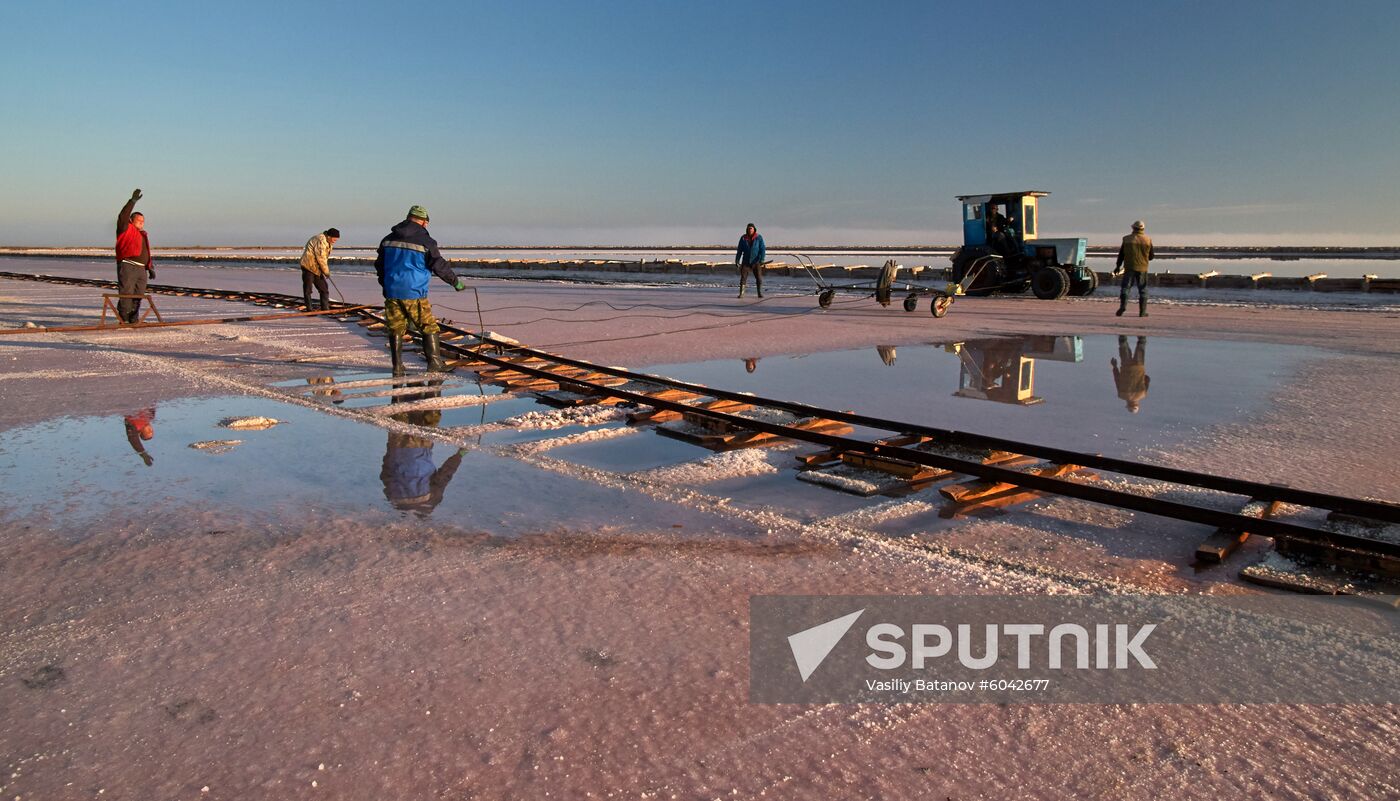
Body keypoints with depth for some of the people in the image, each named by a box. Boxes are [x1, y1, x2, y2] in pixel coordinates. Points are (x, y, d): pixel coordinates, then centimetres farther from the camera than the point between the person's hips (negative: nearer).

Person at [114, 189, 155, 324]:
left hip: (141, 269, 8)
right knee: (126, 294, -9)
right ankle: (123, 319, -7)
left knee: (138, 295, 7)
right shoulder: (126, 229, 4)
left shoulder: (143, 235, 26)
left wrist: (150, 268, 20)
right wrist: (133, 201, -20)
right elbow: (123, 216, -15)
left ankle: (133, 319, 13)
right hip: (127, 266, -7)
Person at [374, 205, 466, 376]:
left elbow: (379, 265, 16)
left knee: (396, 330, 11)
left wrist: (385, 285, 30)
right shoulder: (425, 241, -7)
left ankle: (397, 367, 11)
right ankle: (434, 363, 6)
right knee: (429, 328, 7)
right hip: (414, 293, -5)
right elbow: (440, 266, -5)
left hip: (392, 292, 5)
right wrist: (456, 282, 8)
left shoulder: (388, 239, 9)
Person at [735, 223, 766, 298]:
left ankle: (760, 293, 6)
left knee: (759, 277, -3)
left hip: (756, 261, -1)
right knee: (743, 277, -6)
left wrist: (762, 259, -19)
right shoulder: (743, 238, 2)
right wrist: (737, 260, 1)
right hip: (746, 261, 1)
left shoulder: (759, 238, -3)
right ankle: (741, 293, -4)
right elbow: (739, 250, 6)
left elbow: (762, 250, -7)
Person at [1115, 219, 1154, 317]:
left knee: (1125, 287, 5)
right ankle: (1142, 311, 6)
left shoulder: (1127, 239, -1)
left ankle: (1123, 305, -17)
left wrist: (1118, 266, 13)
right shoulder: (1148, 240, 0)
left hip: (1129, 268, 0)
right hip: (1142, 269, 0)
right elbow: (1151, 257, 7)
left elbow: (1121, 254, 3)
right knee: (1143, 290, 7)